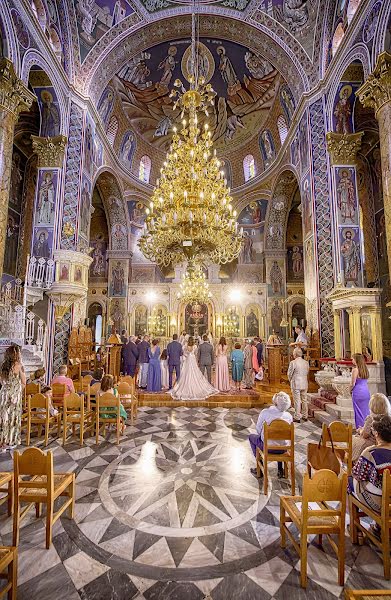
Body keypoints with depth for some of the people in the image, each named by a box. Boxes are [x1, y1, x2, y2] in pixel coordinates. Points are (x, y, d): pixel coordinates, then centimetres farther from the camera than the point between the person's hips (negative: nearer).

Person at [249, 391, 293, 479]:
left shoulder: (265, 412, -18)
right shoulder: (289, 416, -10)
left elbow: (258, 429, -4)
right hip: (283, 449, 3)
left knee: (251, 437, 27)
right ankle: (280, 470, 35)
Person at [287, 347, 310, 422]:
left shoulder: (293, 362, -15)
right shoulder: (306, 362, 2)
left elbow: (289, 374, -8)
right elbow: (307, 373, 9)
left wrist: (291, 381, 10)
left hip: (296, 385, -5)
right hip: (304, 384, 5)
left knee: (297, 401, 1)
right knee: (304, 400, 15)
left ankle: (297, 417, 8)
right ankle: (305, 416, 24)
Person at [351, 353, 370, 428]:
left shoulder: (355, 369, -15)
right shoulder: (365, 369, 6)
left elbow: (353, 383, -13)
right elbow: (365, 381, 12)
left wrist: (350, 390, 5)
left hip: (358, 393, -6)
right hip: (366, 391, 7)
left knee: (359, 412, 4)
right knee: (366, 411, 14)